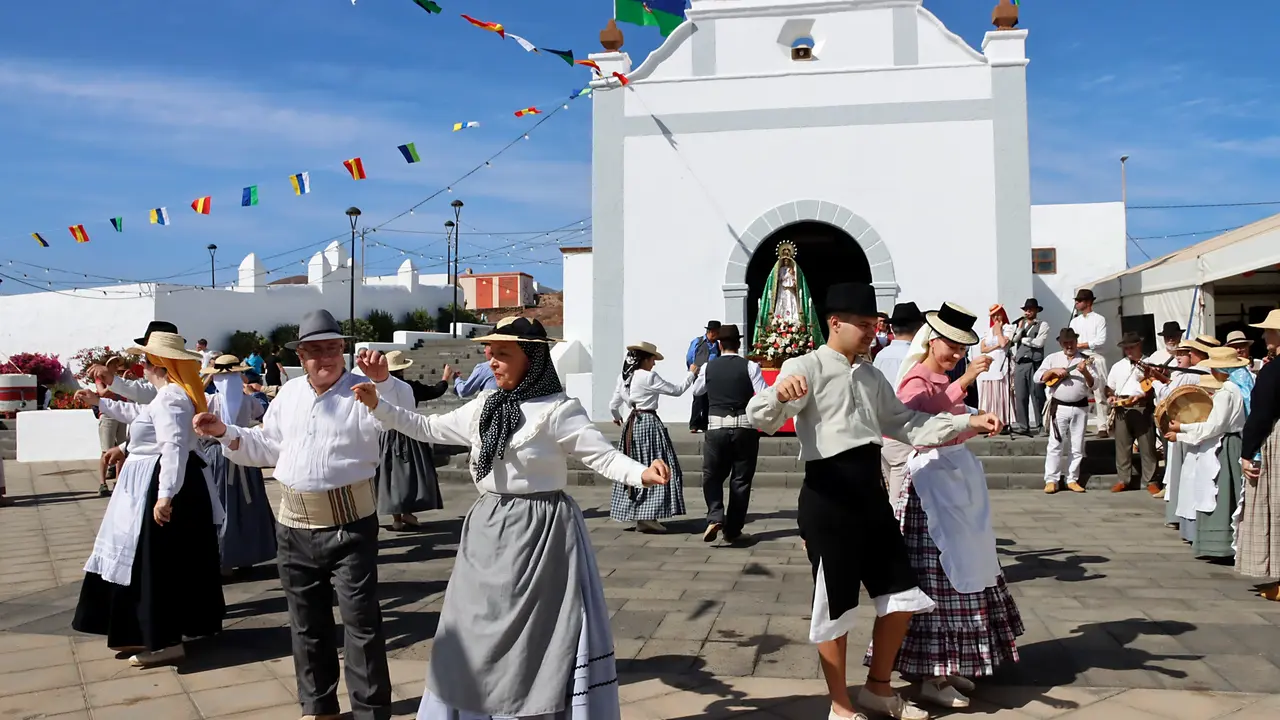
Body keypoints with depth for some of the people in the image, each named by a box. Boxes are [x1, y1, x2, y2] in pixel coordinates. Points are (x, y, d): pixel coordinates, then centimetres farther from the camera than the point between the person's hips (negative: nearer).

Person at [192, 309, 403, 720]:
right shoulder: (288, 395, 12)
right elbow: (265, 448, 19)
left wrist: (383, 380, -41)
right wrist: (224, 433, 8)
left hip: (349, 524, -5)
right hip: (294, 526, 6)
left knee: (361, 619, -2)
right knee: (306, 622, 16)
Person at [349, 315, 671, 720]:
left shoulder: (558, 410, -11)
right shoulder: (482, 407, 7)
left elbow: (603, 456, -15)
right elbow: (428, 429, 16)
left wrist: (642, 474, -34)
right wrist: (377, 405, 9)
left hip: (539, 531, -6)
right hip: (489, 530, 6)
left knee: (541, 637, 1)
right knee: (480, 632, 16)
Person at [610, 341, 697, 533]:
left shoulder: (624, 378, 9)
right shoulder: (649, 377, -13)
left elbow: (613, 406, 14)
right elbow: (676, 390, -7)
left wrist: (617, 418, 36)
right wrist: (691, 374, 7)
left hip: (632, 425, 8)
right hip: (649, 423, -8)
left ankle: (638, 517, 16)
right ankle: (649, 516, -5)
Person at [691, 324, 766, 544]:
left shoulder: (709, 367, 4)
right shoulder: (750, 366, -4)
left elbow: (696, 391, 22)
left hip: (717, 427, 1)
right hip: (745, 427, -1)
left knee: (712, 475, 13)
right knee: (741, 478, 9)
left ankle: (715, 518, -9)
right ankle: (732, 531, 13)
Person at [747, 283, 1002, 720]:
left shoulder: (870, 376, 16)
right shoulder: (806, 368, -9)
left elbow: (905, 424, 20)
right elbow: (763, 419, -22)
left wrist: (968, 423, 12)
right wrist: (780, 395, -45)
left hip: (871, 493, 8)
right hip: (828, 498, -8)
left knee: (902, 596, 14)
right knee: (835, 604, 5)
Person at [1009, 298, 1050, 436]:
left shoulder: (1043, 325, 4)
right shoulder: (1018, 325, 18)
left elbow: (1039, 342, -9)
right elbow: (1012, 342, 7)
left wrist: (1022, 339, 2)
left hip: (1035, 364, -4)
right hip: (1019, 364, 4)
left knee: (1037, 396, -6)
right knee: (1020, 396, 2)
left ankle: (1041, 426, -2)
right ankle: (1022, 426, 6)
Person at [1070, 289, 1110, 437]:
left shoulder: (1099, 319, 3)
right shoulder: (1075, 321, 18)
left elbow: (1101, 340, -9)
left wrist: (1081, 344, -9)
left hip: (1095, 359, -4)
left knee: (1099, 394, -6)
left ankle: (1102, 427, -7)